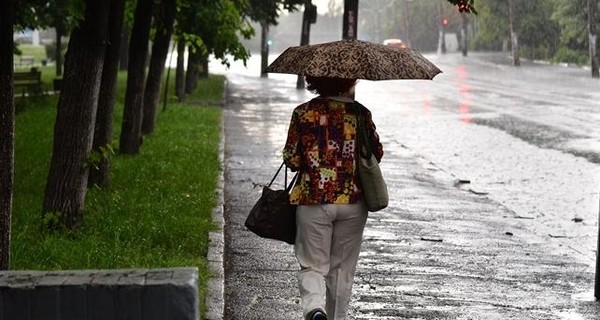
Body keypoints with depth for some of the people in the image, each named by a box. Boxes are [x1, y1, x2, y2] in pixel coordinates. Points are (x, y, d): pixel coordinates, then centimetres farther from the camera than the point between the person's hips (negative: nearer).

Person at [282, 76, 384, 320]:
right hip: (352, 202, 1)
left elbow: (291, 160, -4)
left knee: (313, 265, 4)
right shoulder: (360, 113, -3)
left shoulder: (303, 113, -7)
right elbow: (377, 154, 6)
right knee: (342, 268, 15)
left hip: (313, 201, -1)